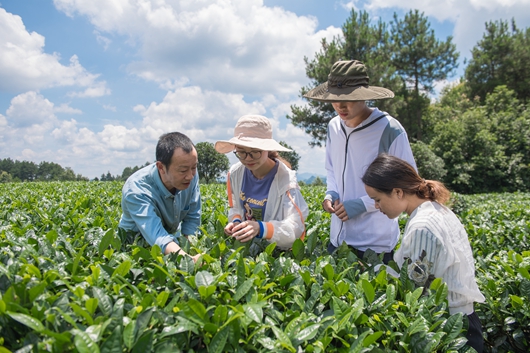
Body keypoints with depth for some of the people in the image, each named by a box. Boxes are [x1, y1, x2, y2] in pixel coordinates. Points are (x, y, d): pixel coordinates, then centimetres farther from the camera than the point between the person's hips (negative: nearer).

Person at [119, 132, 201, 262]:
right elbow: (157, 237, -42)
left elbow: (192, 217, -4)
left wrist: (186, 246, -16)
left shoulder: (191, 176, -17)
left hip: (173, 238, 4)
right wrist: (189, 259, -57)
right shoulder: (136, 190, -30)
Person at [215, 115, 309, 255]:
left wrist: (261, 228, -39)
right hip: (246, 246, 3)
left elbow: (296, 227, -24)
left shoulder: (285, 179, -19)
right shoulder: (235, 173, -4)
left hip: (279, 250, -3)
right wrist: (236, 221, -10)